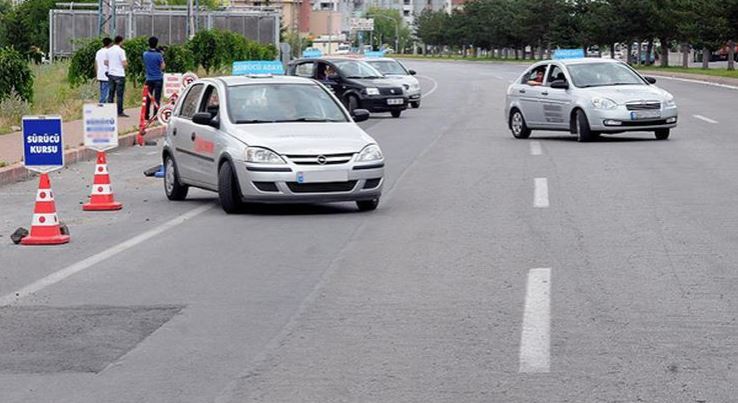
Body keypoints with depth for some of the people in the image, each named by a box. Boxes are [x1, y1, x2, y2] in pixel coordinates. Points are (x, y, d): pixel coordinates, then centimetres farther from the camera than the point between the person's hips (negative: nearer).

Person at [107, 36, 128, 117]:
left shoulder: (109, 50, 8)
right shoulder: (121, 51, -12)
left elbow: (106, 62, 13)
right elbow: (124, 64, -15)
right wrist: (126, 62, 6)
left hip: (111, 74, 6)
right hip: (119, 75, -6)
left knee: (111, 93, 9)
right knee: (119, 94, -3)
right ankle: (120, 112, -3)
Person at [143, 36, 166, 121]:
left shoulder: (145, 54, 0)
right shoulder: (158, 55, -15)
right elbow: (162, 66, -8)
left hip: (149, 79, 4)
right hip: (158, 78, -4)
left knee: (148, 98, 12)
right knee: (157, 98, 0)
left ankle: (146, 115, 13)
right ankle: (155, 115, -2)